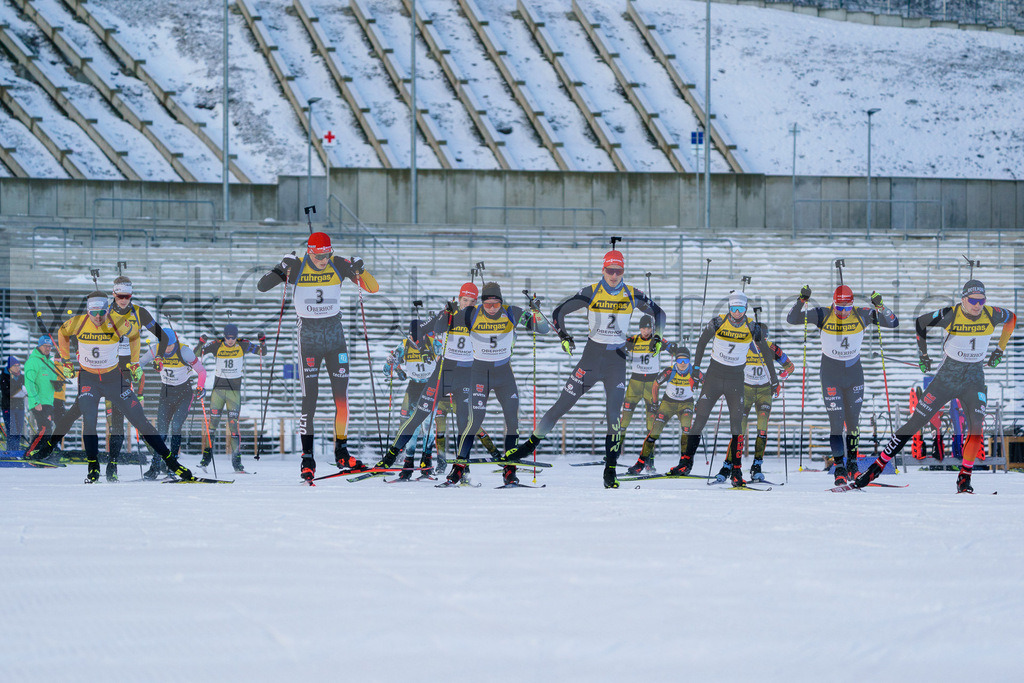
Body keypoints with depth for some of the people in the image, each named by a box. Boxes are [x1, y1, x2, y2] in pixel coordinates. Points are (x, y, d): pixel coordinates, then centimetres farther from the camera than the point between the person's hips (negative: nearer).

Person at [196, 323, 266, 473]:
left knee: (233, 424, -4)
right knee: (213, 422, -4)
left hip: (234, 390, 0)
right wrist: (201, 344, -24)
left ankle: (236, 461, -1)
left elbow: (263, 353, 3)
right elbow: (197, 354, -5)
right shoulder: (216, 345, -5)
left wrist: (262, 342, -16)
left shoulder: (243, 345, -3)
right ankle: (206, 456, 3)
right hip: (218, 388, 0)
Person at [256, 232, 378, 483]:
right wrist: (281, 270, -25)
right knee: (310, 398, -9)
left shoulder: (339, 266, -3)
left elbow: (373, 288, -2)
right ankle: (307, 459, -7)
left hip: (336, 337, 2)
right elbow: (262, 286, -9)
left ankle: (342, 454, 13)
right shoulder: (296, 268, -8)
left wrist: (360, 270, -21)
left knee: (342, 397, 0)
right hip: (309, 338, -2)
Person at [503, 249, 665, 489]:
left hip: (617, 359, 0)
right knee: (563, 404, 0)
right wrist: (563, 336, -12)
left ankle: (610, 470, -6)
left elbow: (658, 313, 12)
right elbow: (559, 312, 1)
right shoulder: (591, 293, -4)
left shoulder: (632, 295, -1)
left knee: (613, 414, -11)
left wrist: (657, 338, -1)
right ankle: (531, 444, 14)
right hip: (591, 355, 0)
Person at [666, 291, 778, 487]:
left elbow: (765, 352, 4)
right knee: (699, 417, -3)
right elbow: (702, 341, 6)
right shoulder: (717, 323, -9)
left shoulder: (752, 328, -7)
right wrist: (696, 367, 8)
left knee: (737, 422, -7)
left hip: (736, 379, 0)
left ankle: (736, 470, -5)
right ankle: (686, 461, 5)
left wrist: (773, 378, 9)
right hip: (714, 375, 0)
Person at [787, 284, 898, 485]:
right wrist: (801, 300, -32)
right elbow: (792, 319, -16)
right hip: (830, 376, -2)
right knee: (836, 421, -7)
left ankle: (852, 462, 28)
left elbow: (893, 323, -11)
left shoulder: (861, 315, -10)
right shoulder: (823, 315, -14)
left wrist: (880, 307, -29)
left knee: (853, 421, 10)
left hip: (854, 374, 2)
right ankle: (839, 467, 1)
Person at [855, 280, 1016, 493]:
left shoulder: (992, 315, -10)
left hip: (974, 380, 1)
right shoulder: (950, 315, -17)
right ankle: (878, 466, 5)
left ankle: (964, 478, -10)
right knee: (915, 422, -3)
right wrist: (923, 354, 7)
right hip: (946, 377, -1)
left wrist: (1000, 349, 13)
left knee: (977, 426, -22)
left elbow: (1011, 318, 13)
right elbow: (920, 323, 0)